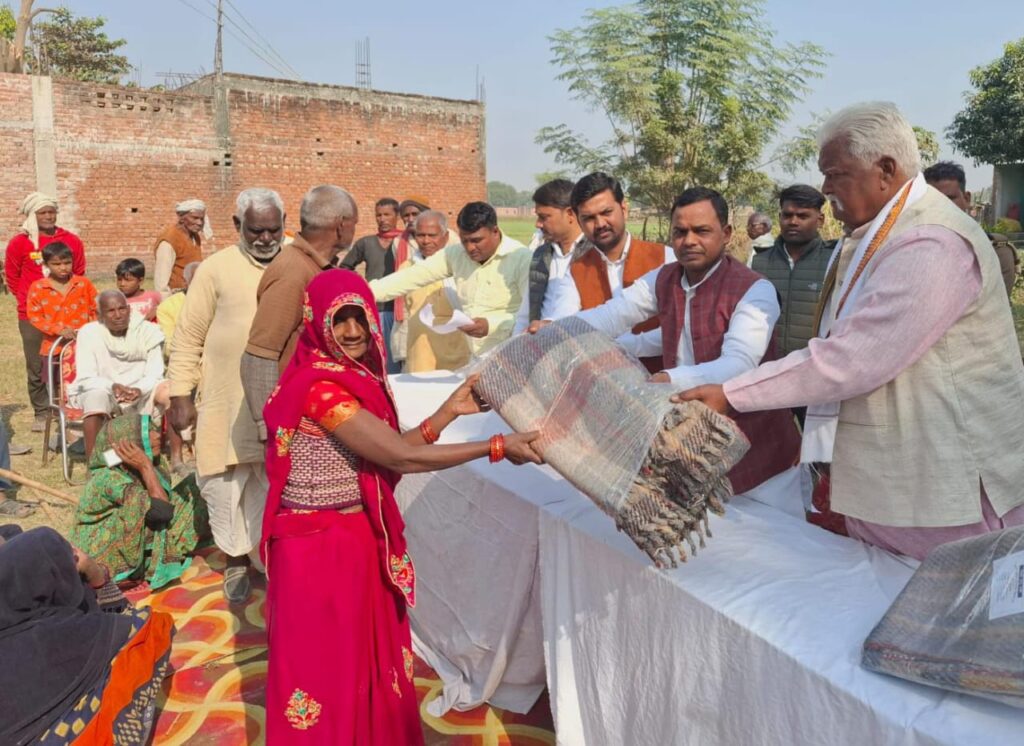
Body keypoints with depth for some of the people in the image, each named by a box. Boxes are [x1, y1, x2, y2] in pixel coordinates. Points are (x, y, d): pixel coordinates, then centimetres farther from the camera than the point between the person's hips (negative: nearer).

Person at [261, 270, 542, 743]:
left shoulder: (354, 375, 4)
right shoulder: (320, 385, -24)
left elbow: (388, 452, 3)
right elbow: (400, 458, -25)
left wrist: (449, 411, 0)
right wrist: (498, 447, -20)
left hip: (358, 537, 8)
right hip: (320, 546, -8)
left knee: (368, 657, 21)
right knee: (326, 665, 11)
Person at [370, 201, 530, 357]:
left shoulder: (521, 258, -13)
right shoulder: (456, 254, 4)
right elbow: (414, 276, 4)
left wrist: (491, 325, -28)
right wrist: (367, 293, -4)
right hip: (472, 359, 5)